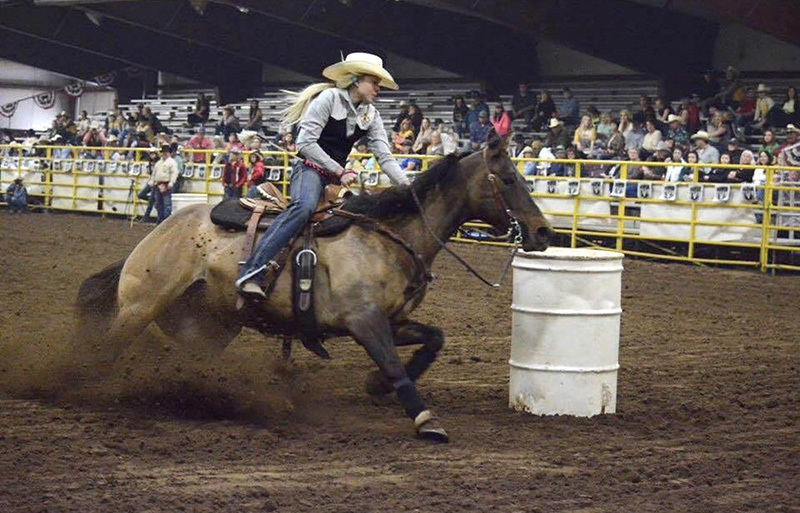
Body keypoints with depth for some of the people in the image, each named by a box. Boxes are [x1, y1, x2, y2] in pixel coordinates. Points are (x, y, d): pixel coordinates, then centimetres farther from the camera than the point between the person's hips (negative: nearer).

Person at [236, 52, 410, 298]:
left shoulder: (371, 114, 12)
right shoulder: (329, 98, -8)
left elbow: (384, 156, 7)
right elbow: (305, 143, -14)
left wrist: (405, 184, -11)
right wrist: (339, 171, -17)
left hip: (338, 175, 9)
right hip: (310, 170, -9)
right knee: (304, 207, -36)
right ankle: (251, 273, -46)